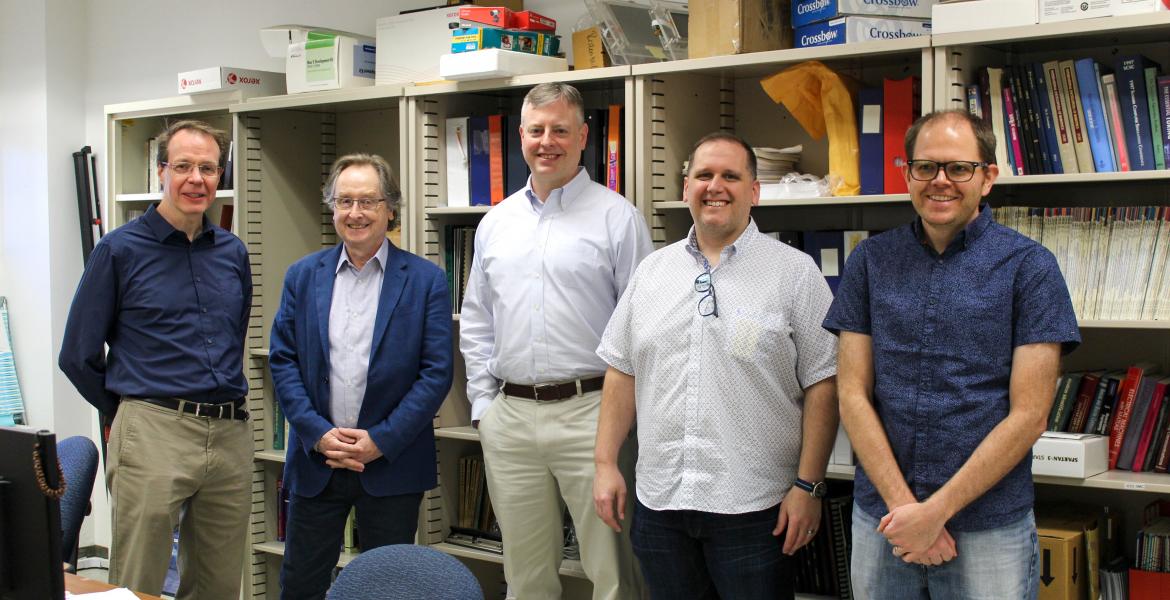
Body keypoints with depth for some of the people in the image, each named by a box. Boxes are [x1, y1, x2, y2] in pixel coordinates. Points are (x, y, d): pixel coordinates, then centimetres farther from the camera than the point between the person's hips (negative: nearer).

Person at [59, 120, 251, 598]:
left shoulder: (232, 252, 10)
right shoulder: (120, 250, -3)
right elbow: (77, 356, 1)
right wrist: (130, 414, 8)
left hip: (232, 434, 5)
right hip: (152, 434, -4)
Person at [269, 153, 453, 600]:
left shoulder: (425, 280, -3)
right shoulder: (303, 276, 6)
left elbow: (437, 371, -7)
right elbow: (282, 360, 2)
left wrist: (382, 441, -14)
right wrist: (318, 434, -10)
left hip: (392, 463, -2)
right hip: (316, 460, 2)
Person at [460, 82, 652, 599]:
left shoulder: (617, 217, -3)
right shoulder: (495, 223, 13)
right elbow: (476, 323, 19)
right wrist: (482, 403, 11)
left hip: (589, 411, -5)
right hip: (509, 416, 5)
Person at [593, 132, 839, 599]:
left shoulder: (794, 272, -2)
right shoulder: (652, 272, 11)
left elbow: (822, 385, -5)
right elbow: (622, 372, 14)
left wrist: (808, 486, -10)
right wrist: (606, 464, 7)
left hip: (754, 508, -4)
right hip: (659, 504, 4)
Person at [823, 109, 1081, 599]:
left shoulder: (1029, 266, -4)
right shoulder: (870, 262, 4)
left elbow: (1028, 415, -8)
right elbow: (853, 395, 1)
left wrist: (936, 510, -13)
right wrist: (902, 504, -10)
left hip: (988, 527, -2)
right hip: (881, 519, 3)